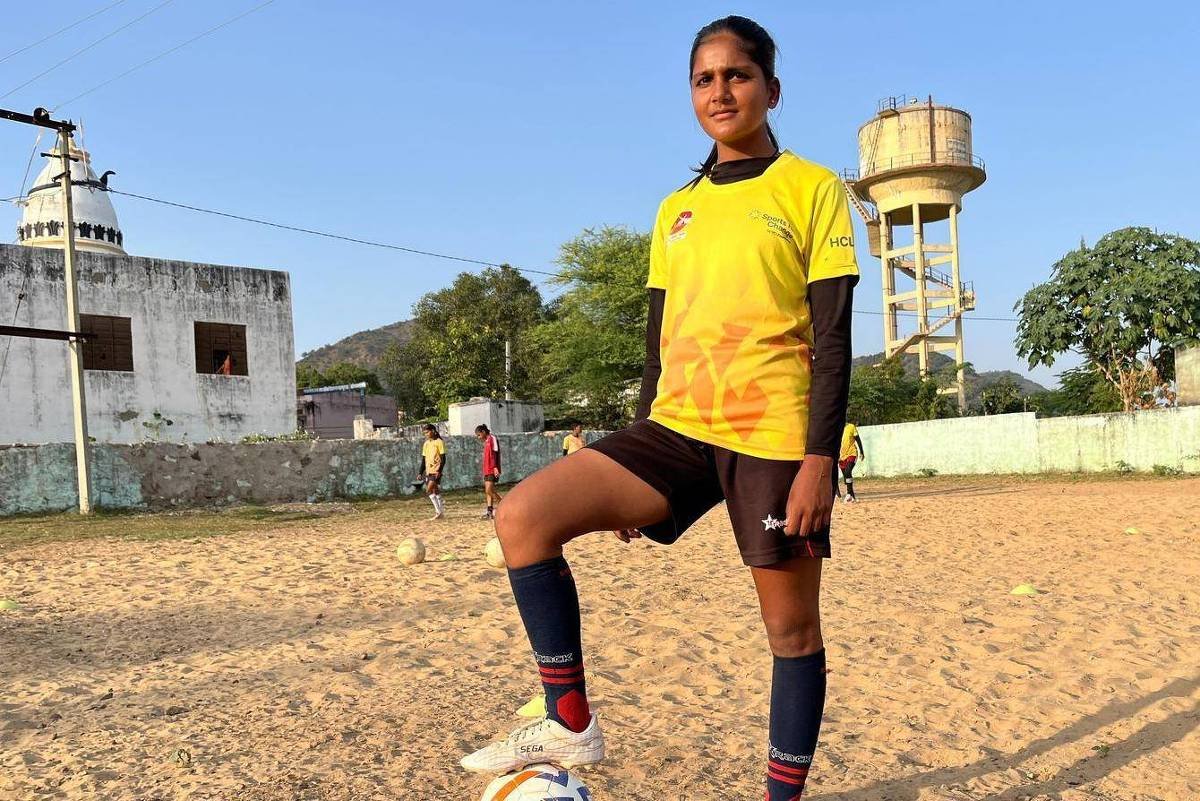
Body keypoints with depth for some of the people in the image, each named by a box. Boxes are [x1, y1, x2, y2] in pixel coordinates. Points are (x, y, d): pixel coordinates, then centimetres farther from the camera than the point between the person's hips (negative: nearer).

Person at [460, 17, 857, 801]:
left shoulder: (812, 188, 2)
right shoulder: (675, 210, 16)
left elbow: (832, 337, -4)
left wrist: (819, 459, -13)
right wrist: (634, 469, 15)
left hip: (774, 436, -4)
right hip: (678, 427, 5)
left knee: (791, 623, 4)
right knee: (525, 515, -13)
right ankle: (570, 722, -2)